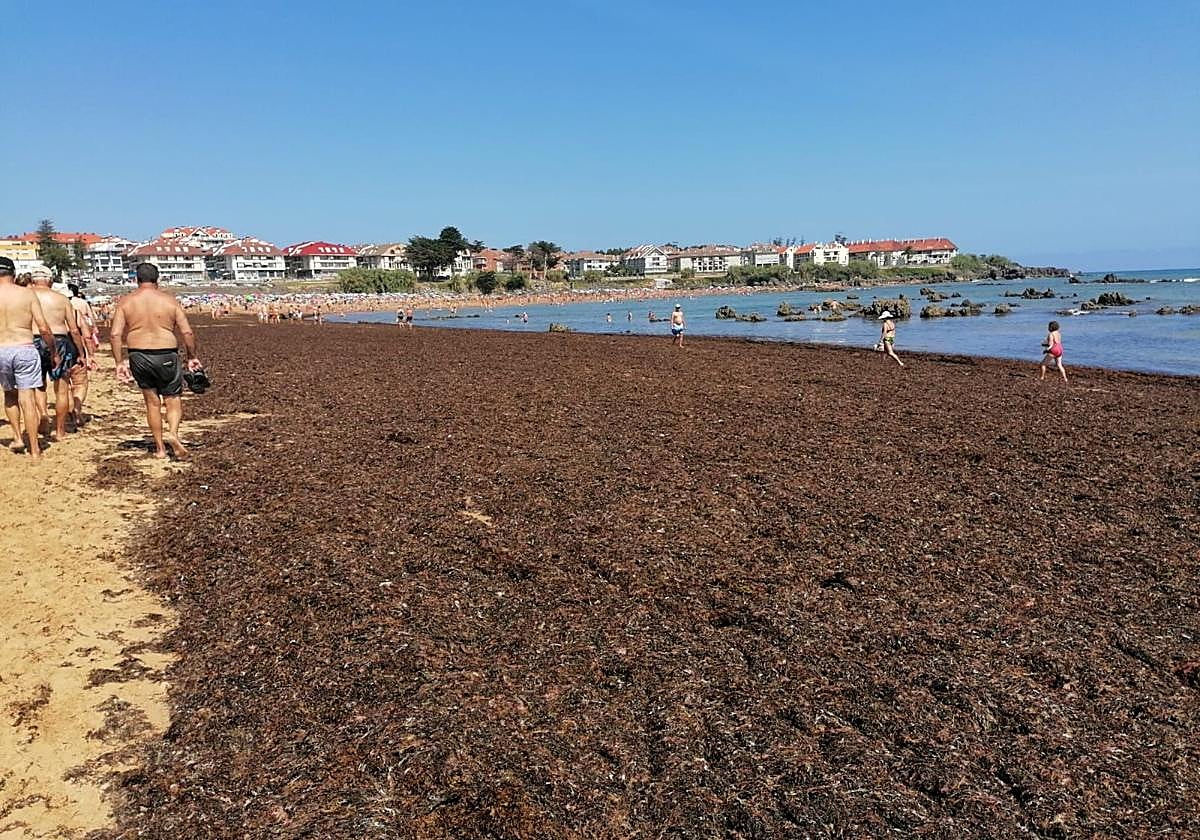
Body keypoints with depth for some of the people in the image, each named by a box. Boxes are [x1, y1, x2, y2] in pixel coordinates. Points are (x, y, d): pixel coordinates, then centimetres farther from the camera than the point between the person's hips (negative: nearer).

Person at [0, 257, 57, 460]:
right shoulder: (27, 294, -2)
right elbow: (43, 328, -5)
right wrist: (53, 351, 8)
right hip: (25, 349, -1)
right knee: (27, 399, 0)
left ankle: (18, 437, 22)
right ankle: (34, 451, 2)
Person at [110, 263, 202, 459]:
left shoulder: (126, 302, 3)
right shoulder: (170, 300, 0)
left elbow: (116, 334, -4)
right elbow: (187, 332, -4)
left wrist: (120, 362, 1)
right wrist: (192, 357, 6)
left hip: (139, 357, 2)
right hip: (166, 355, -2)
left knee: (152, 402, 13)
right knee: (173, 401, 8)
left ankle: (160, 448, 17)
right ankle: (173, 433, -20)